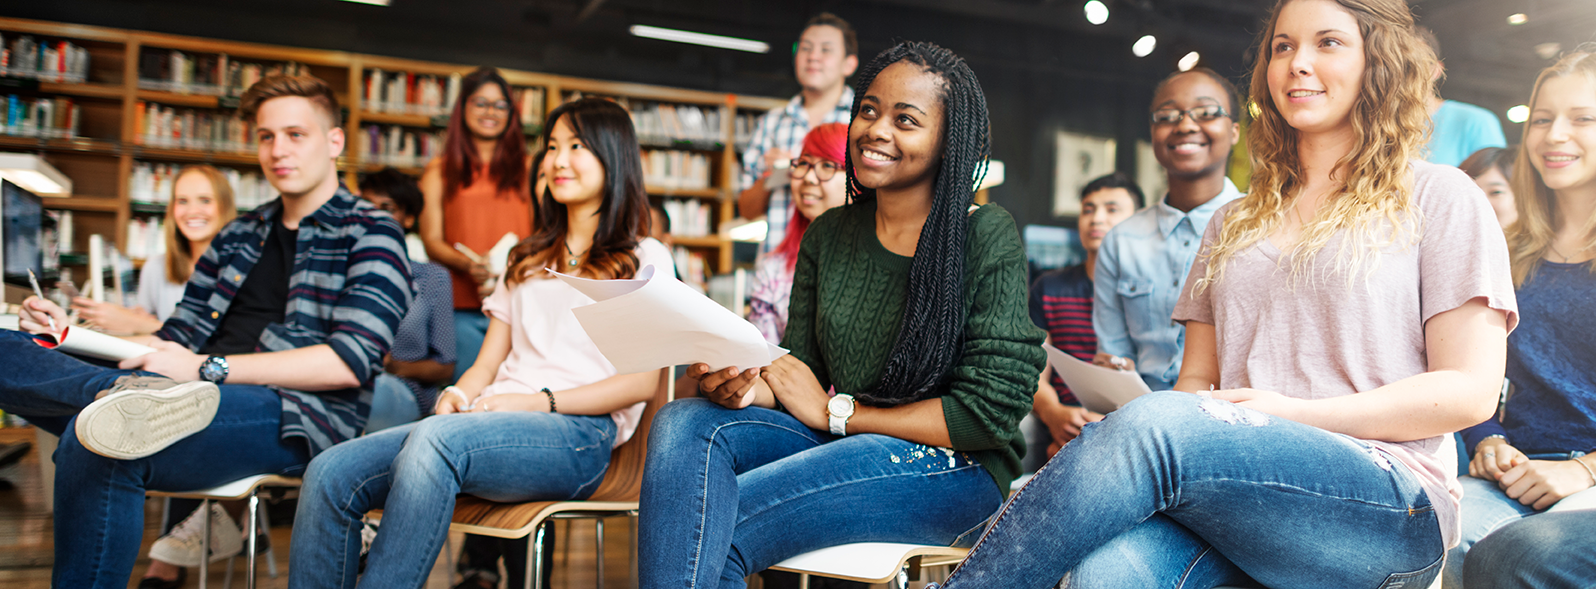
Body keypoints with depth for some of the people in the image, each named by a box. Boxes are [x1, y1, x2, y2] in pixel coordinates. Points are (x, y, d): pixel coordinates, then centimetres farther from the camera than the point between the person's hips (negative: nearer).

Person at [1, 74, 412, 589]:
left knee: (96, 444, -35)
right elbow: (181, 337, 25)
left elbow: (351, 363, -11)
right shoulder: (239, 236, 26)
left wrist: (207, 368, -17)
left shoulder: (369, 234, 3)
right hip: (209, 398, 7)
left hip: (297, 417, -7)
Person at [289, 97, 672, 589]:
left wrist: (540, 401, -12)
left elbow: (642, 381, -1)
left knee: (437, 439, -37)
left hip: (577, 436, -6)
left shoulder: (643, 259, 11)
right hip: (492, 421, 6)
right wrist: (459, 394, -1)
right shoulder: (528, 259, 30)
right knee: (331, 474, -19)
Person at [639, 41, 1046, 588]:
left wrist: (835, 412, -9)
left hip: (954, 470, -5)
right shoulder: (827, 236, 10)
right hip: (842, 444, 6)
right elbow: (800, 368, 10)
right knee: (685, 423, -22)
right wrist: (748, 385, -15)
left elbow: (990, 413, -12)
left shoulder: (986, 236, -7)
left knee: (711, 534, -25)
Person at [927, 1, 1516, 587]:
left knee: (1155, 425, -33)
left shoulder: (1437, 197, 10)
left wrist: (1292, 413, -9)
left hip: (1391, 507, -3)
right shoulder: (1236, 223, 25)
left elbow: (1471, 389, 1)